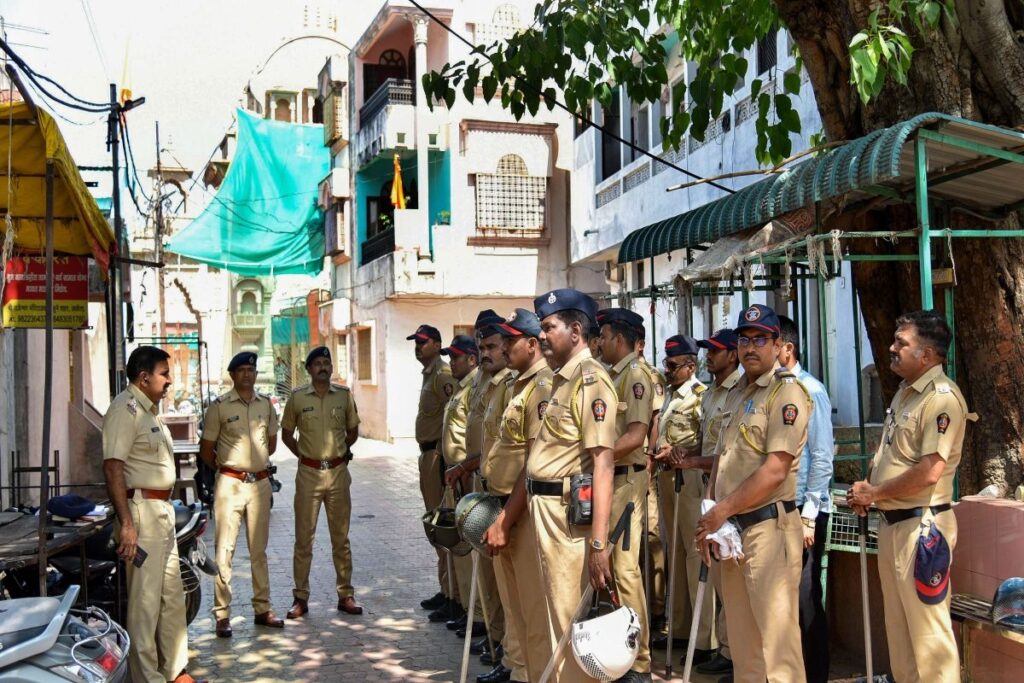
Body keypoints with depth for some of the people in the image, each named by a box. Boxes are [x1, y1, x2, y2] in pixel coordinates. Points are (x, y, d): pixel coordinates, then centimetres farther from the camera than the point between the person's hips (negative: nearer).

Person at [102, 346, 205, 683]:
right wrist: (126, 522, -27)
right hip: (142, 511, -10)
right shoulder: (125, 409, -14)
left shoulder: (150, 409, 17)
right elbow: (113, 466, -22)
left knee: (172, 595, 15)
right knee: (145, 600, -5)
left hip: (162, 510, 11)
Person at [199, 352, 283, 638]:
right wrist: (225, 467, 10)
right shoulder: (219, 406, -4)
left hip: (260, 483, 4)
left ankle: (262, 609, 19)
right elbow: (206, 449, 2)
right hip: (230, 484, -4)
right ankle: (222, 614, 2)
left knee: (259, 549, 11)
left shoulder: (266, 404, 8)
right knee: (225, 550, -3)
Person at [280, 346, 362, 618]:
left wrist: (337, 452, 11)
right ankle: (300, 597, 11)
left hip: (338, 472, 1)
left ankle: (345, 594, 17)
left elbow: (353, 431, 14)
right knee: (304, 537, 3)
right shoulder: (297, 397, -1)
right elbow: (286, 433, 9)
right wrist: (304, 455, 3)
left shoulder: (344, 395, 3)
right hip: (308, 473, -1)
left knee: (341, 537, 9)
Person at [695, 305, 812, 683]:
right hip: (731, 528, 9)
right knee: (741, 634, 16)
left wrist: (723, 510, -15)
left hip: (768, 525, -9)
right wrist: (711, 520, 9)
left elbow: (775, 471, -18)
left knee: (775, 632, -6)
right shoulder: (741, 393, 17)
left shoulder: (787, 392, -10)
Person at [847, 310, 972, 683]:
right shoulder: (905, 392, 13)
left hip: (921, 525, -10)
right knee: (898, 621, 19)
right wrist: (867, 487, 4)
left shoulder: (942, 397, -17)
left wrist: (874, 493, -13)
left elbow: (929, 472, -24)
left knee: (927, 626, -2)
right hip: (892, 522, 10)